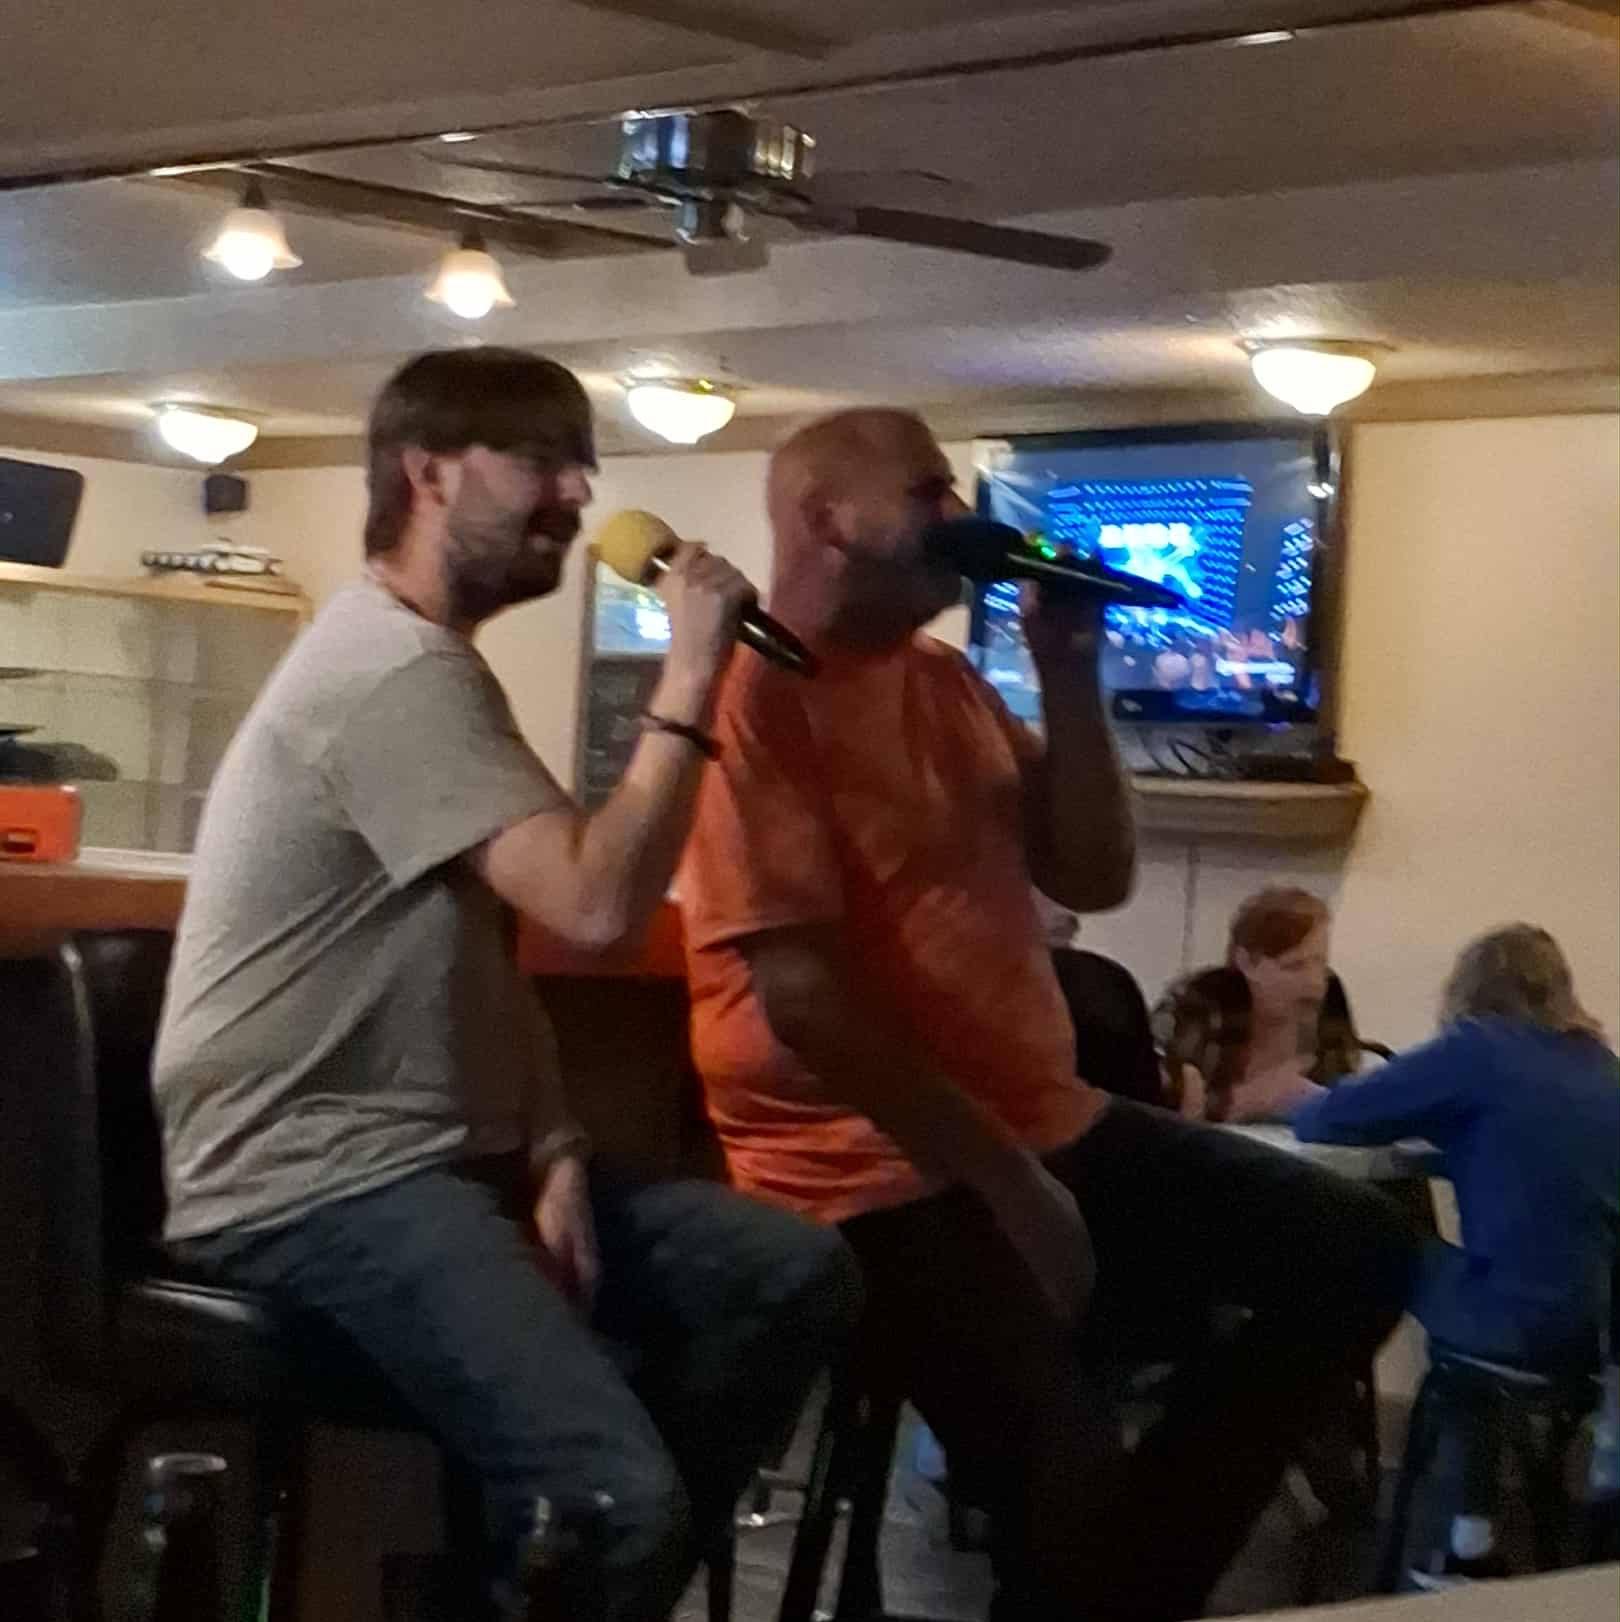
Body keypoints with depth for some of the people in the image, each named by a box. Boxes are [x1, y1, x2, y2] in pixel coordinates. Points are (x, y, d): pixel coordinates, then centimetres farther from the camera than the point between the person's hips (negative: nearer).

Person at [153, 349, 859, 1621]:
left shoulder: (434, 663, 19)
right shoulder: (397, 672, -16)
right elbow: (598, 906, -26)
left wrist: (554, 1150, 3)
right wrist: (693, 675, -17)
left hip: (443, 1156, 10)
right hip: (314, 1185, -10)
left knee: (796, 1272, 0)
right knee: (619, 1502, -28)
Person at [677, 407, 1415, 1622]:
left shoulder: (946, 681, 15)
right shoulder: (753, 698, -12)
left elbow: (1095, 876, 14)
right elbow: (801, 992, -19)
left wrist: (1068, 672, 2)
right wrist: (999, 1175, -17)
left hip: (1045, 1124, 9)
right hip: (880, 1170, -9)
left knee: (1355, 1249, 3)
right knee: (1066, 1471, -28)